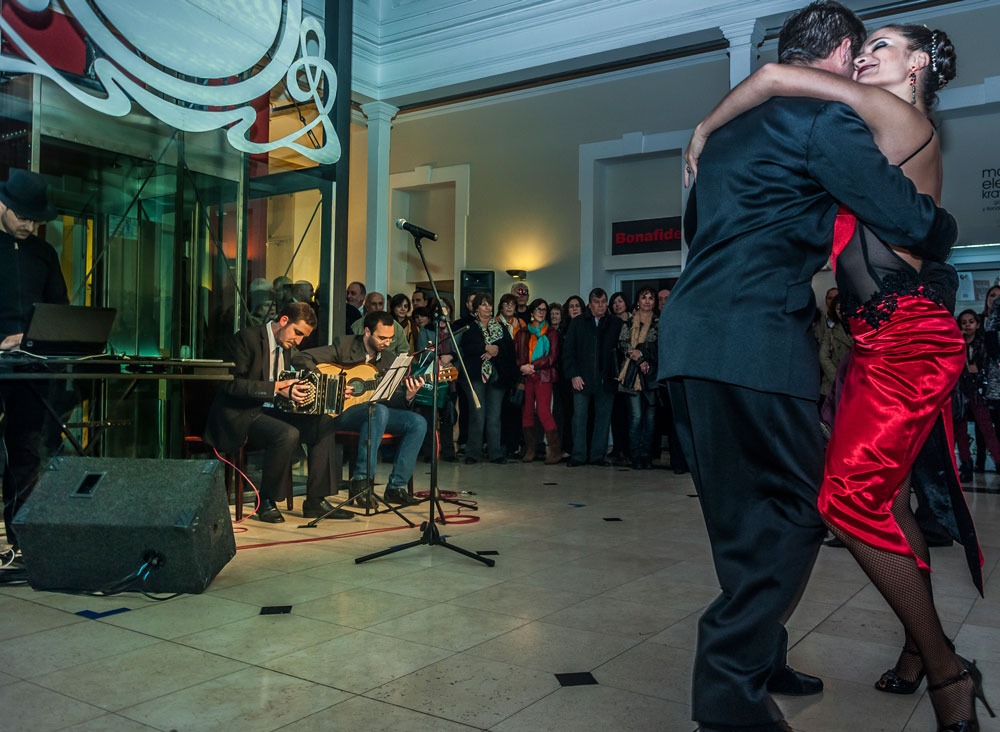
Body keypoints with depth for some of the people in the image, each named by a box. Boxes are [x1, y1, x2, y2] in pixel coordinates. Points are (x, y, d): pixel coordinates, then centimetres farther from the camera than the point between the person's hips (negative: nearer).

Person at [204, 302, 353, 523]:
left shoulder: (290, 348, 13)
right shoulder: (247, 338, -11)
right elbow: (232, 384, -20)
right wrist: (275, 388, -26)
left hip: (272, 411, 8)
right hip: (241, 415, -8)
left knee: (324, 424, -10)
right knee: (288, 434, -33)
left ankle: (315, 501, -8)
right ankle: (266, 502, -13)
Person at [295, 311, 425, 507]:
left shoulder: (389, 360, 11)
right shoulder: (343, 346, -4)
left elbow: (393, 400, 9)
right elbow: (300, 359, -9)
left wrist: (408, 396, -14)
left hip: (376, 412, 6)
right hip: (339, 411, -6)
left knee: (418, 422, -15)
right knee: (379, 410, -37)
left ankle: (395, 487, -12)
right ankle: (360, 482, -30)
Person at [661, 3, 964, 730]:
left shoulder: (728, 128, 24)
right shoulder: (824, 119, -2)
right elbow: (912, 220, -3)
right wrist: (944, 233, 19)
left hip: (691, 338, 9)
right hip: (756, 342, -9)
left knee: (749, 513, 16)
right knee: (795, 511, -1)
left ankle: (757, 658, 26)